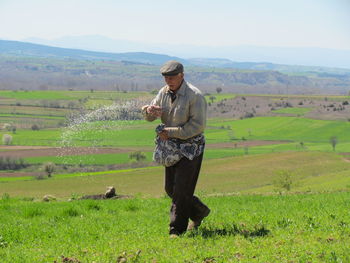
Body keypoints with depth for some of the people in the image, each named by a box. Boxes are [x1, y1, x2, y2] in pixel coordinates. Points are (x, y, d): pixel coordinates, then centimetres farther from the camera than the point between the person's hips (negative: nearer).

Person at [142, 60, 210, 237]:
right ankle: (199, 212, 34)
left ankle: (177, 229, -1)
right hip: (171, 148, 7)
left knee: (181, 189, -9)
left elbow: (198, 125, -21)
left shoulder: (195, 95, -17)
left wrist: (171, 132, -22)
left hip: (190, 147, -7)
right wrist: (149, 111, -21)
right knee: (170, 189, 13)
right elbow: (149, 117, 5)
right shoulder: (164, 93, 4)